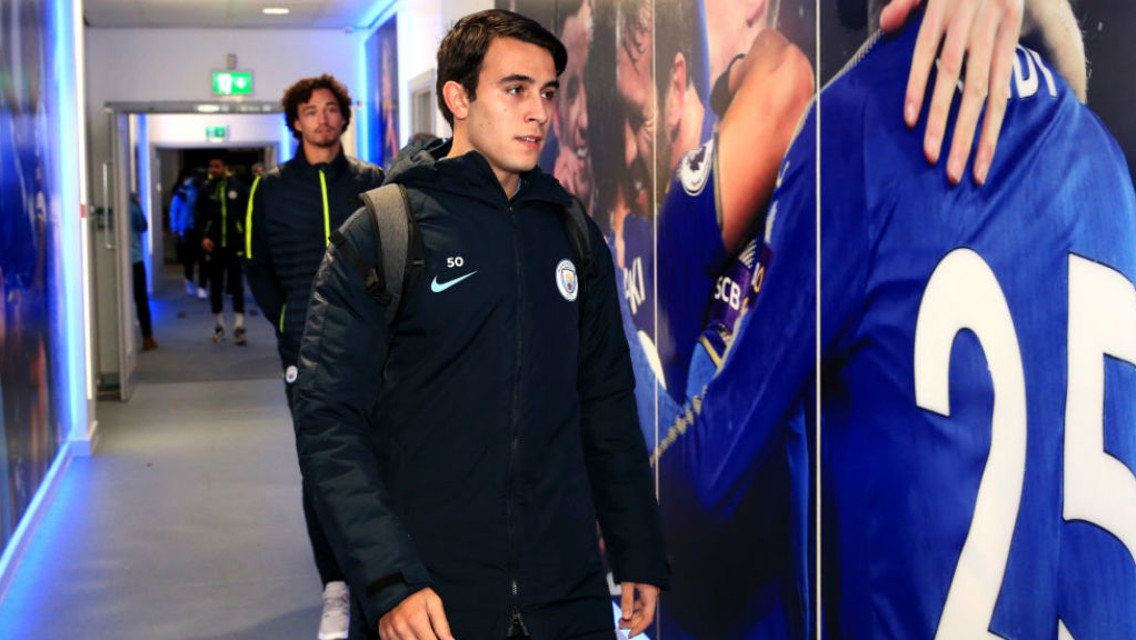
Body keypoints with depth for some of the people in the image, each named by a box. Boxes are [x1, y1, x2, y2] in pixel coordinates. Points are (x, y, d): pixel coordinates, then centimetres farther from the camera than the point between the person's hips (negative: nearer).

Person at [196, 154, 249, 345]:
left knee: (237, 286, -6)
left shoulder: (238, 187, 2)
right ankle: (218, 327, 19)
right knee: (215, 287, 8)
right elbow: (199, 215, 4)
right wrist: (204, 237, -9)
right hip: (214, 246, 2)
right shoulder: (206, 190, 4)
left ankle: (239, 327, -3)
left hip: (235, 244, -2)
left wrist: (245, 235, 0)